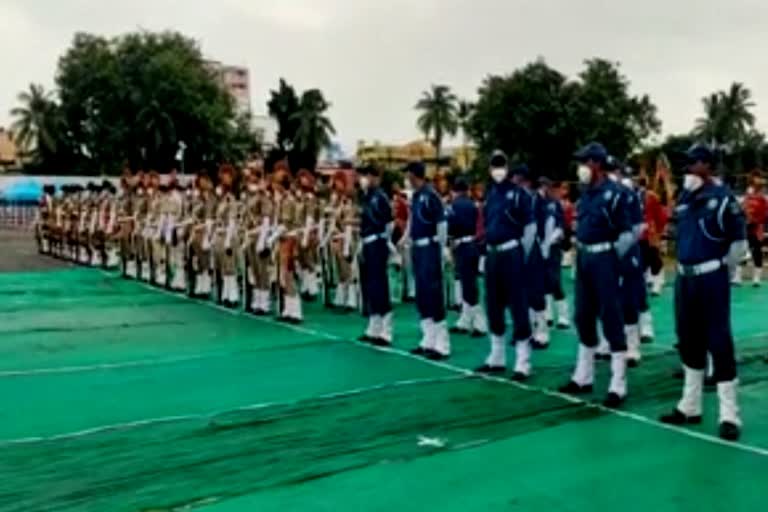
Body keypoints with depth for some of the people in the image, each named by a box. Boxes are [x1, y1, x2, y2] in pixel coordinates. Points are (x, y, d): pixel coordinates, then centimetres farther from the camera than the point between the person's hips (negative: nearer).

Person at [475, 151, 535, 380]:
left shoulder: (519, 193, -7)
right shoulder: (489, 193, 11)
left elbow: (531, 227, -6)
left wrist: (522, 255, -5)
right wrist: (489, 250, 13)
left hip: (511, 253, -7)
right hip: (492, 254, 7)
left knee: (518, 306, -5)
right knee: (493, 306, 13)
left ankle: (523, 363, 0)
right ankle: (497, 358, 25)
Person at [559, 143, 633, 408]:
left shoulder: (613, 193, -13)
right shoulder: (585, 192, 10)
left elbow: (627, 234, -12)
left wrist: (612, 258, -11)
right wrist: (581, 251, 13)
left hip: (603, 257, -8)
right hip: (584, 257, 8)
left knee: (610, 317, -5)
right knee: (583, 316, 14)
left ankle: (618, 386, 1)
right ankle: (583, 377, 26)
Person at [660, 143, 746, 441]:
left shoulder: (723, 198, -9)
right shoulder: (684, 197, 9)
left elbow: (739, 243, -6)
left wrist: (721, 269, 1)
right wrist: (685, 267, 16)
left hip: (711, 279, -7)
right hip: (684, 277, 7)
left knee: (719, 343, -5)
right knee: (688, 342, 13)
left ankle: (729, 416, 1)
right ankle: (690, 407, 25)